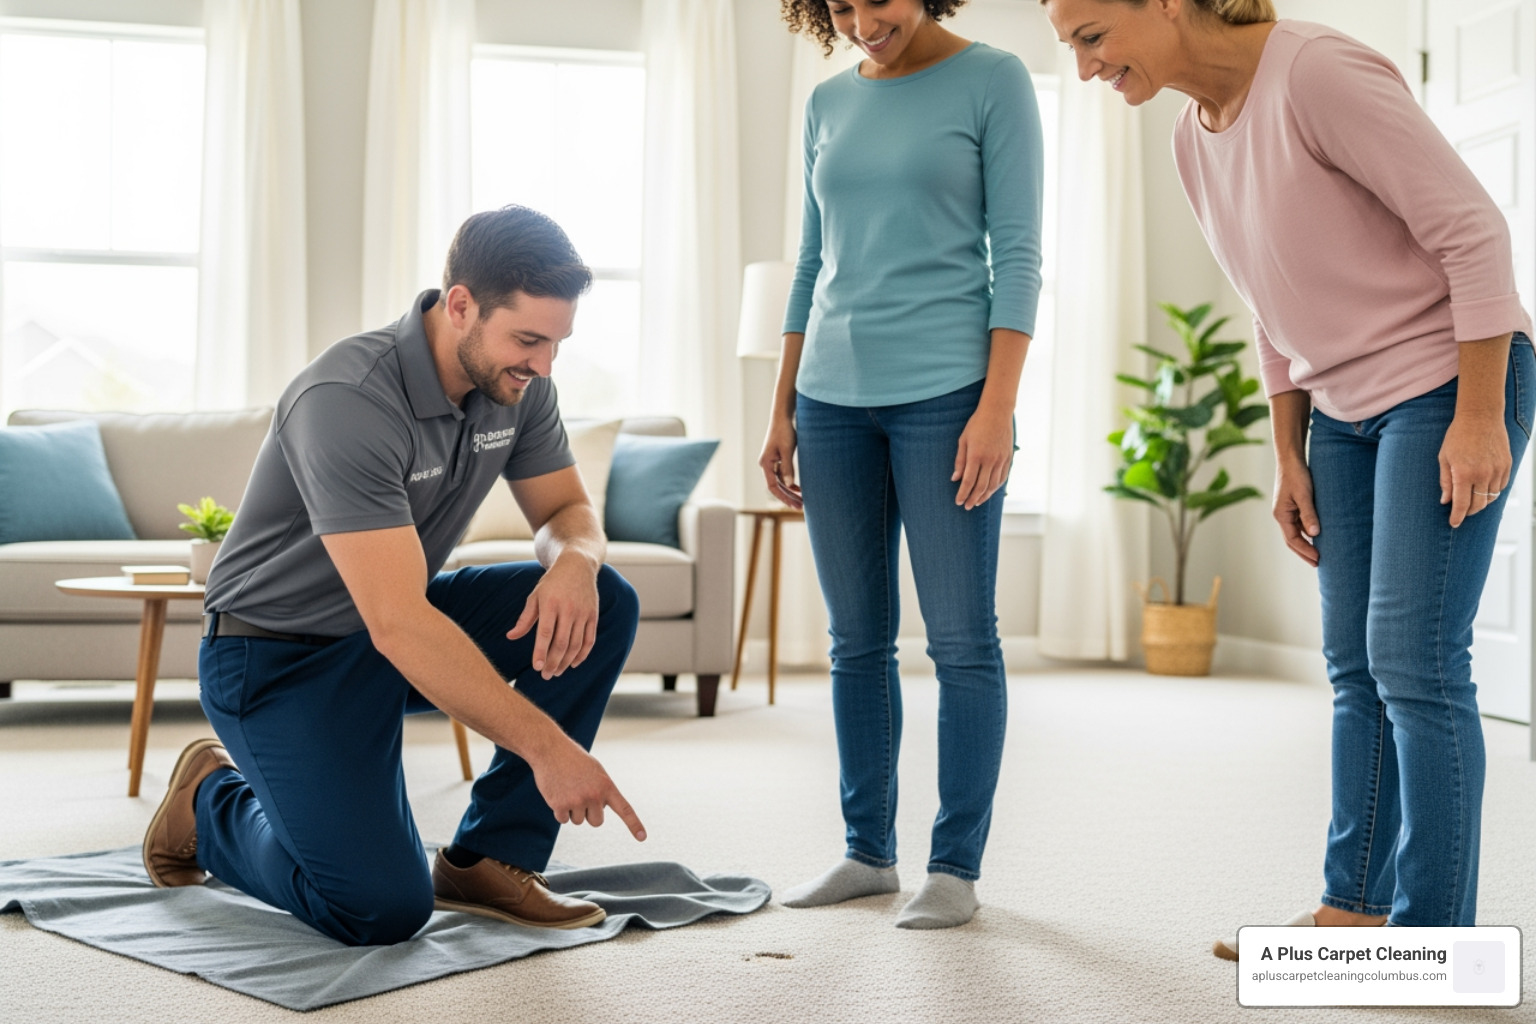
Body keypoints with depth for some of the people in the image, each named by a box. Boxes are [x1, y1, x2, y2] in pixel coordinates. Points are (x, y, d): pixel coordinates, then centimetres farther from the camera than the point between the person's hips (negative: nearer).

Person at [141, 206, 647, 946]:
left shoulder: (516, 384, -9)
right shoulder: (348, 400, -32)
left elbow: (568, 510, 4)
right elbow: (398, 628, -38)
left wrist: (574, 561, -23)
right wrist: (546, 745, -39)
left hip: (407, 625, 8)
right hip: (281, 657, -7)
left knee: (605, 604, -13)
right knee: (383, 908, -20)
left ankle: (486, 860, -3)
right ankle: (210, 800, 11)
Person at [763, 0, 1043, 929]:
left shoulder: (993, 80, 0)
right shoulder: (829, 103, 14)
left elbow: (1018, 254, -5)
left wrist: (997, 406, -14)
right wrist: (783, 410, 14)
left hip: (945, 391, -5)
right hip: (834, 399, 5)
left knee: (962, 638, -2)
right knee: (858, 640, 8)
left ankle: (957, 867, 8)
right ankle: (870, 852, 19)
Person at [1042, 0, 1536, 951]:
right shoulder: (1196, 136, 5)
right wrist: (1290, 458, 11)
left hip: (1452, 381, -8)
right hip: (1348, 404, 8)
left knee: (1413, 658, -9)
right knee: (1357, 663, 6)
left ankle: (1433, 933, -1)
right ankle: (1355, 907, 12)